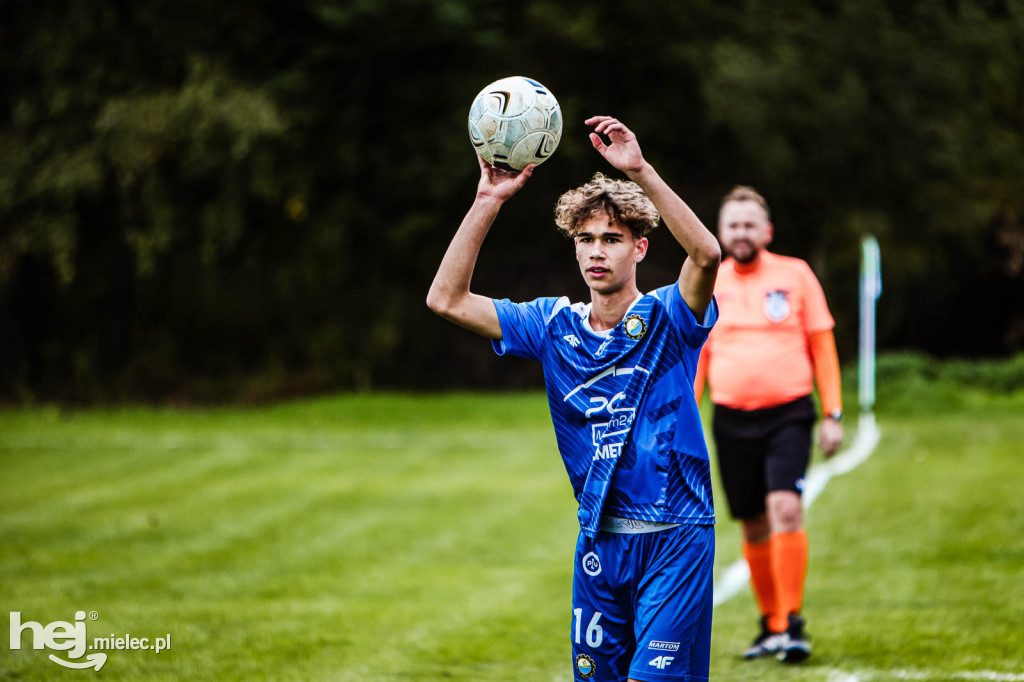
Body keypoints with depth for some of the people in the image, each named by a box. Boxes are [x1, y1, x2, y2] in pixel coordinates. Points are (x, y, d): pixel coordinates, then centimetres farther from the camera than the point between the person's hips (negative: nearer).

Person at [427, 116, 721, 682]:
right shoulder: (554, 326, 7)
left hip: (674, 538, -4)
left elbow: (706, 253, -26)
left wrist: (640, 171, -32)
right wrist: (487, 203, -8)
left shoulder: (667, 319, -4)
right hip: (599, 540, 5)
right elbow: (447, 299, 1)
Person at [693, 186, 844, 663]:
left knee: (785, 508, -20)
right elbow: (695, 356, 14)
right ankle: (770, 625, 21)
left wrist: (833, 414, 0)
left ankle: (792, 624, -17)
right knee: (754, 526, 7)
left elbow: (822, 345, 6)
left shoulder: (794, 275, 3)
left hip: (788, 413, -3)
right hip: (732, 420, 3)